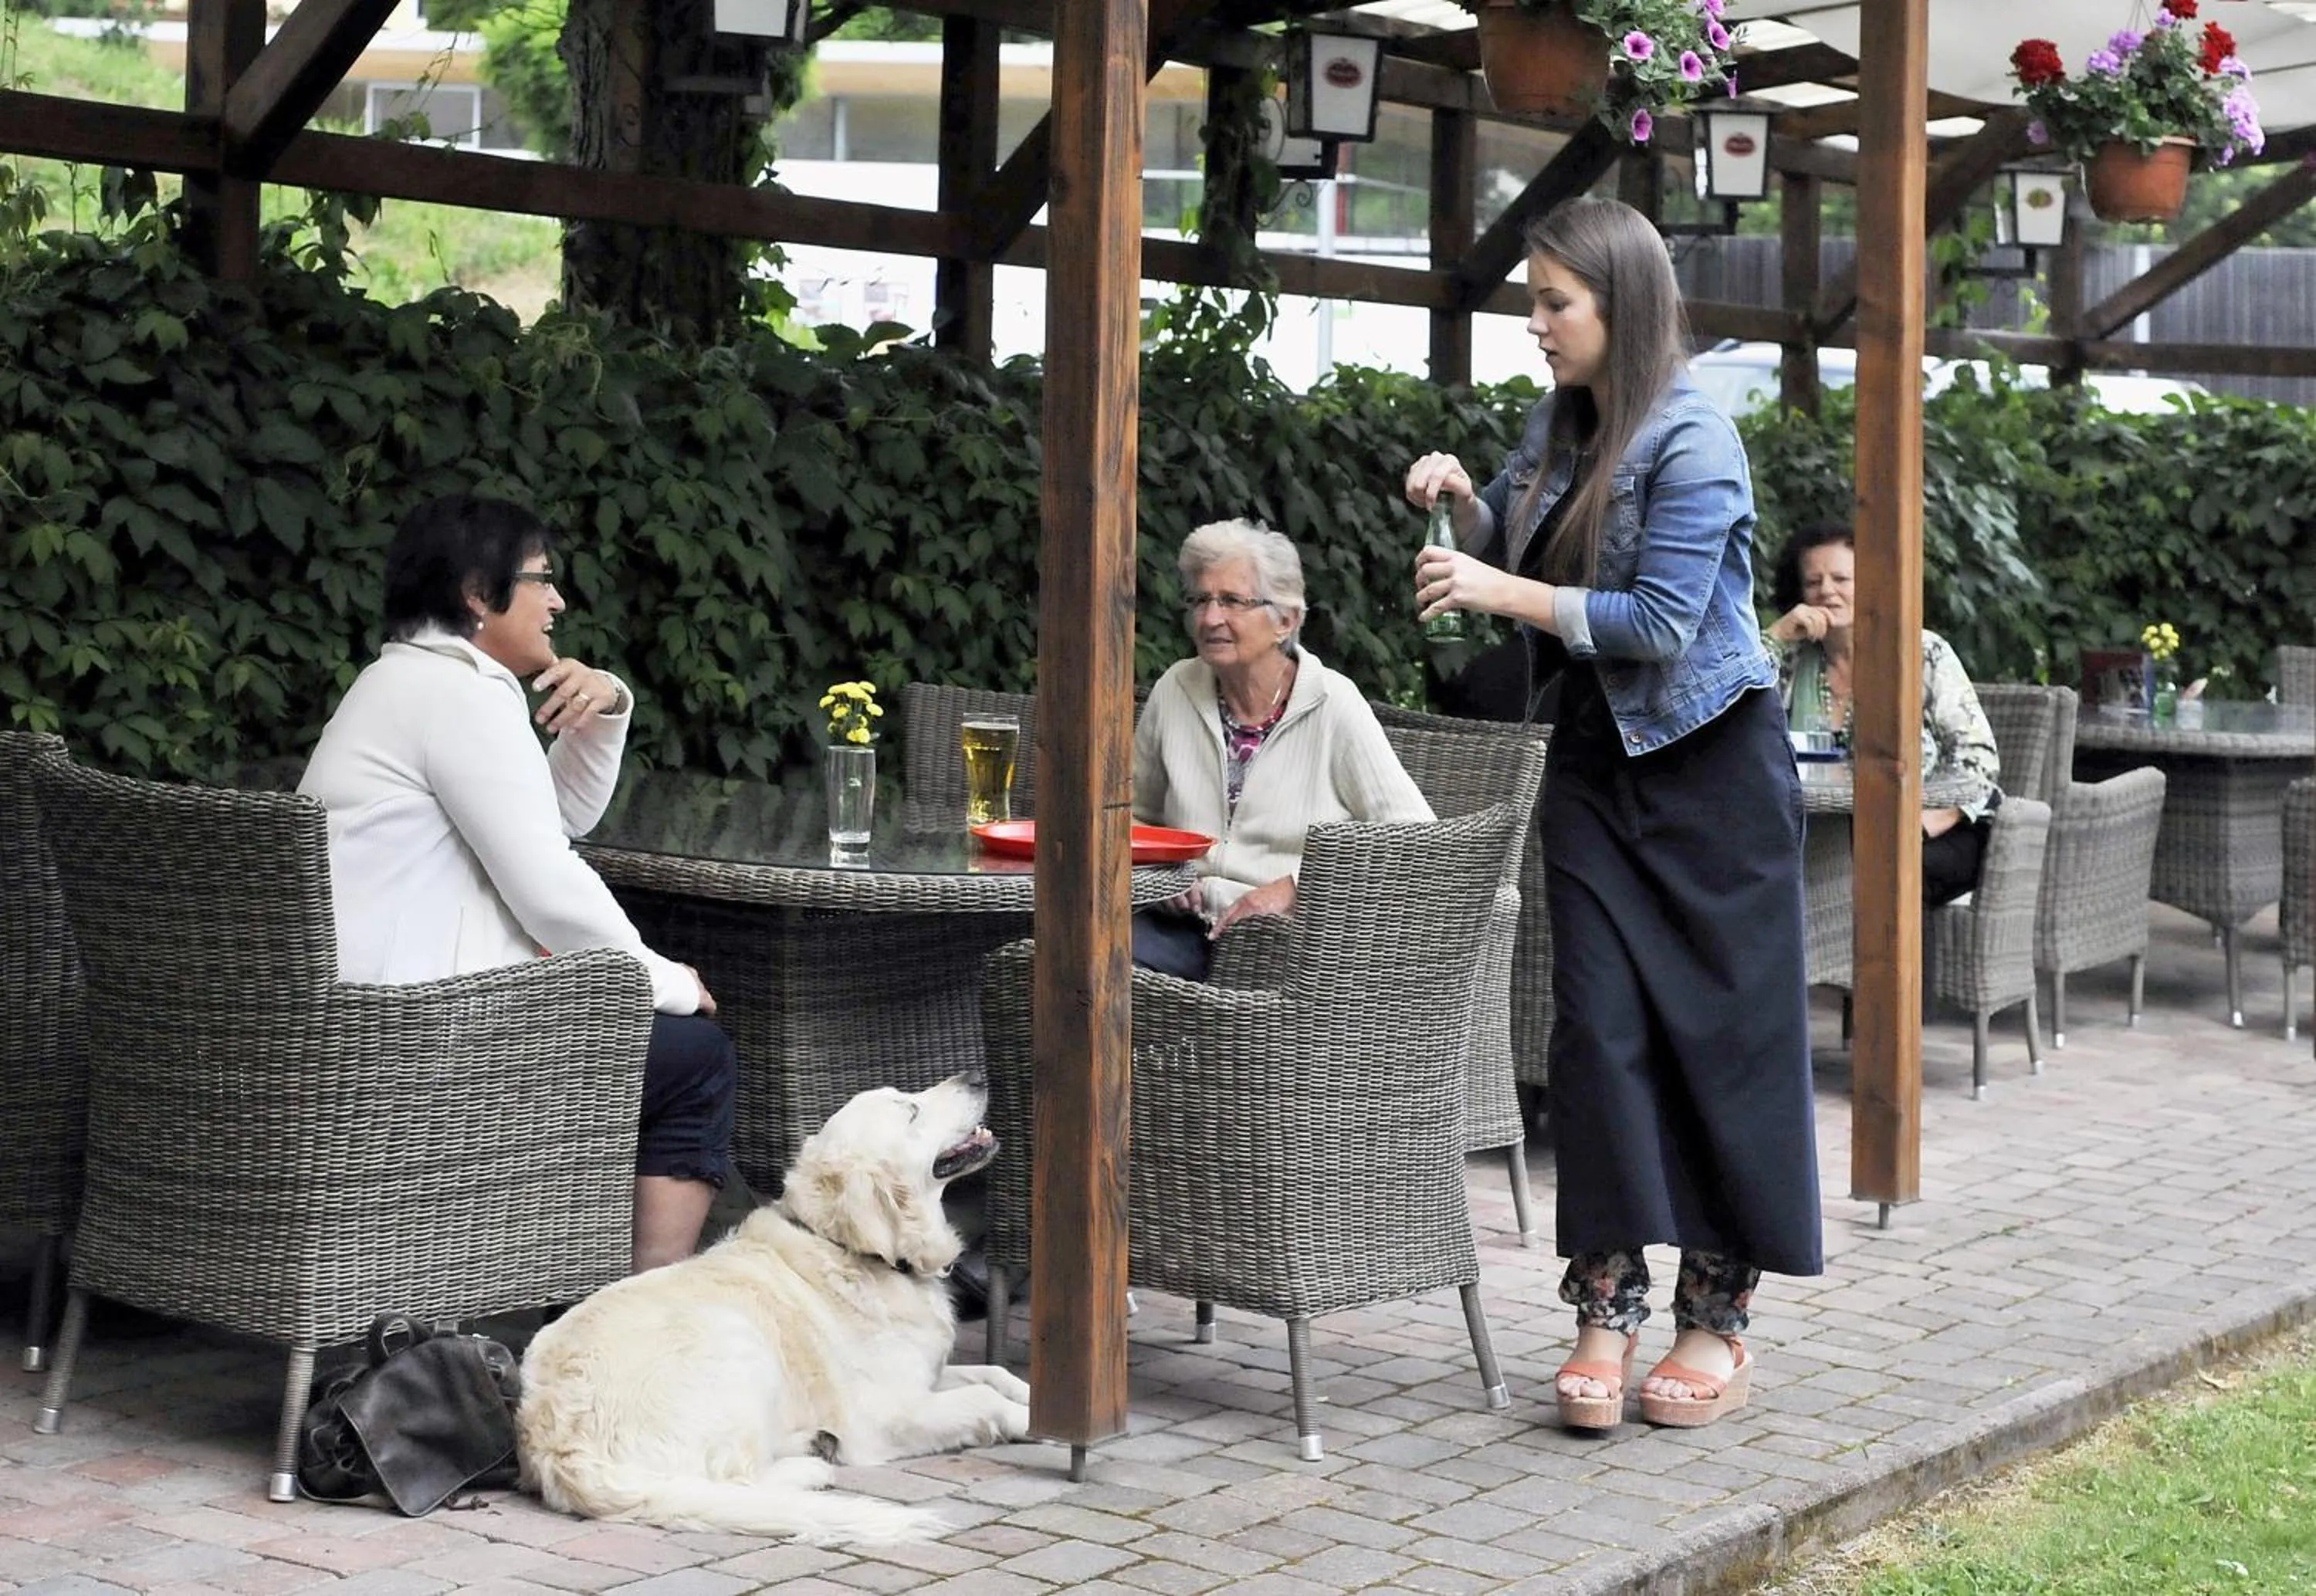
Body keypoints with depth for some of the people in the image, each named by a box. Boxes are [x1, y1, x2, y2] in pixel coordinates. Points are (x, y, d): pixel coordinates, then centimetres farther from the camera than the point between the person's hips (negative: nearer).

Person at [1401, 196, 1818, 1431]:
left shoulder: (1691, 443, -16)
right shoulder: (1561, 422, 7)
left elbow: (1662, 621, -21)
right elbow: (1509, 552, 21)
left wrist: (1503, 592, -19)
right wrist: (1463, 498, 1)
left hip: (1709, 770, -7)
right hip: (1596, 761, 7)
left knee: (1723, 1029, 1)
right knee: (1597, 1024, -1)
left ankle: (1719, 1319, 9)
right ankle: (1605, 1306, 3)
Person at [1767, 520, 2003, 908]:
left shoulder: (1923, 653, 2)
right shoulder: (1791, 660, 11)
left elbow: (1977, 757, -4)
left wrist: (1918, 826, -21)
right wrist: (1774, 637, -5)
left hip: (1938, 834, -2)